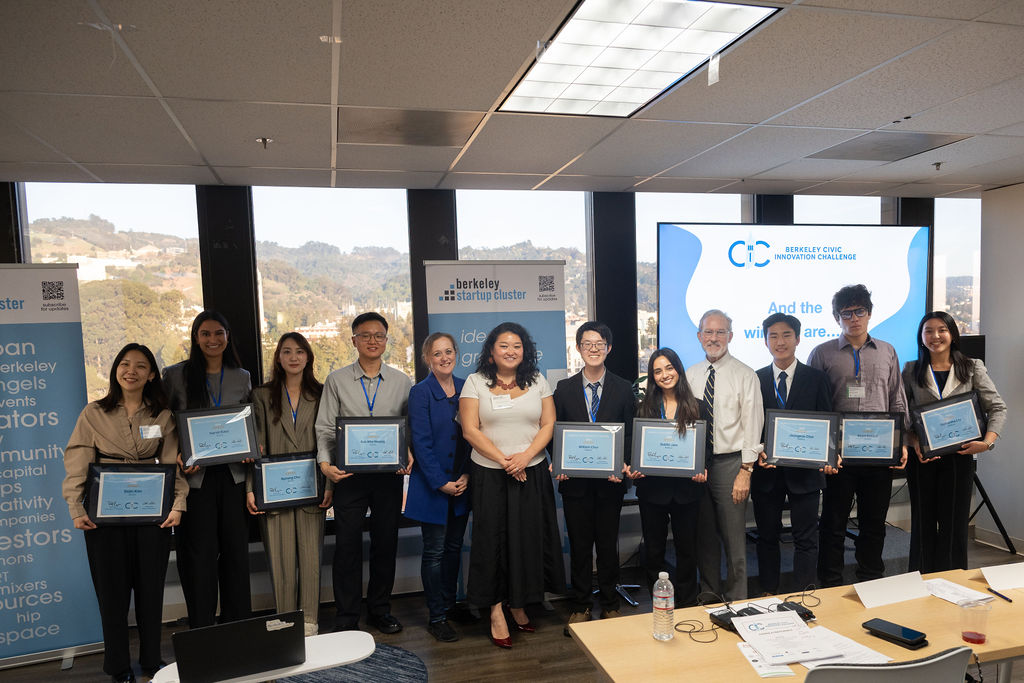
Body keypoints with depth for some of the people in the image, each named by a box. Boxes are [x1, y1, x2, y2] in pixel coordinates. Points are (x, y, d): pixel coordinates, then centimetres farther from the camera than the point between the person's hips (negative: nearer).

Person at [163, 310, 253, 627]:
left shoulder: (241, 377, 9)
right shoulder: (175, 375, 0)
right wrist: (175, 460, -13)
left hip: (233, 474, 3)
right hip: (195, 475, -3)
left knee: (236, 550, 10)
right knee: (200, 553, 2)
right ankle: (201, 632, 17)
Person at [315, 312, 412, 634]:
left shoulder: (401, 381, 6)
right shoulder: (336, 380, 3)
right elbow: (325, 428, 1)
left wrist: (409, 459, -10)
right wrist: (325, 463, -13)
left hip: (389, 474, 2)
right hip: (349, 474, -1)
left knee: (386, 543, 11)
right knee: (347, 545, 3)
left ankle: (379, 610, 28)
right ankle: (346, 618, 18)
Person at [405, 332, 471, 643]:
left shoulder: (466, 389, 5)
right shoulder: (420, 393, -9)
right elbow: (422, 442, -12)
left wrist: (466, 475, -4)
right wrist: (441, 483, -14)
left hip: (462, 485, 5)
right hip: (432, 485, -5)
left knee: (454, 547, 15)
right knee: (434, 552, 4)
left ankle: (450, 605, 31)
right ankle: (436, 617, 16)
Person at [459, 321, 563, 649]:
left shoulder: (538, 381, 7)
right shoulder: (475, 382, 0)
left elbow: (548, 425, 2)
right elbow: (470, 430, -6)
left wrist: (525, 456, -13)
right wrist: (503, 460, -13)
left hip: (532, 473, 2)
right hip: (489, 475, -2)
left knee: (528, 537, 7)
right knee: (493, 539, 2)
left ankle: (519, 604, 26)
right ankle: (496, 610, 17)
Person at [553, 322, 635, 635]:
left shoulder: (623, 389, 3)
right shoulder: (564, 388, 4)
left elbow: (630, 433, 3)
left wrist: (623, 463, -13)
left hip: (610, 480, 0)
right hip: (575, 480, 0)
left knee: (608, 544, 10)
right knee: (579, 545, 9)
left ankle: (610, 605, 27)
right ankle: (580, 606, 24)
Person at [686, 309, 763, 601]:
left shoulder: (744, 376, -5)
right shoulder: (690, 375, 8)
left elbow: (752, 427, -8)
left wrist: (745, 472, -13)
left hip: (730, 462, -4)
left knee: (733, 538, 3)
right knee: (704, 536, 15)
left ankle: (736, 603, 20)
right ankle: (709, 594, 32)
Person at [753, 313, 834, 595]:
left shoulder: (816, 378, 2)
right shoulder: (755, 379, 4)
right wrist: (757, 453, -12)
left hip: (805, 469, -1)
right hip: (766, 470, 1)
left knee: (806, 539, 6)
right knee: (767, 537, 12)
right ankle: (768, 594, 28)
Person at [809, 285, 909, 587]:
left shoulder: (887, 352, 11)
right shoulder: (822, 354, 1)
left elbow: (898, 403, 13)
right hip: (839, 452, -3)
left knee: (874, 523, 13)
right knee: (833, 524, 5)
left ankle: (872, 583, 28)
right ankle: (831, 588, 17)